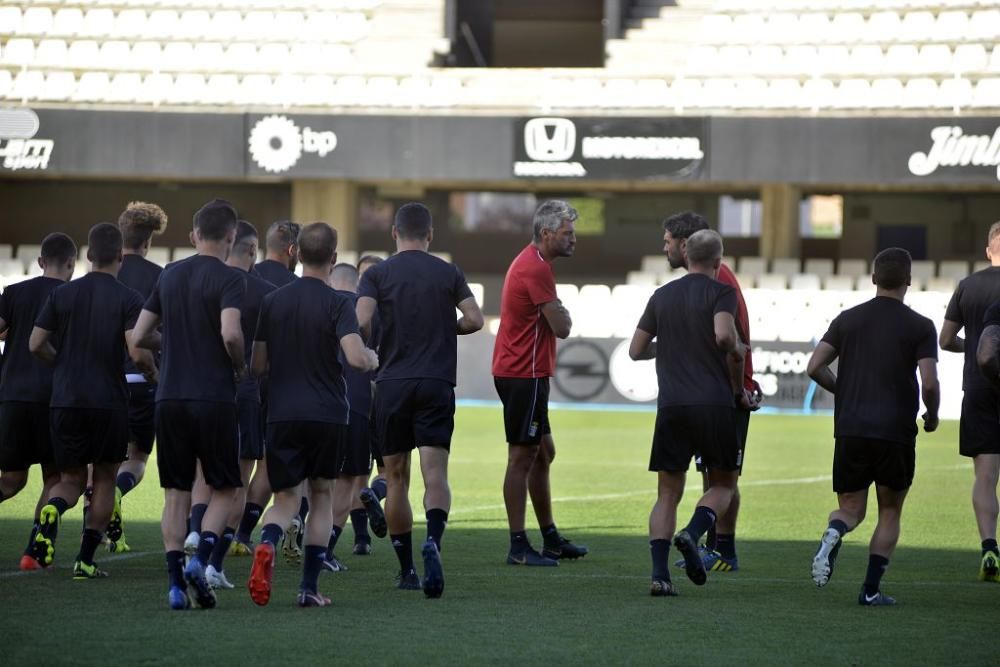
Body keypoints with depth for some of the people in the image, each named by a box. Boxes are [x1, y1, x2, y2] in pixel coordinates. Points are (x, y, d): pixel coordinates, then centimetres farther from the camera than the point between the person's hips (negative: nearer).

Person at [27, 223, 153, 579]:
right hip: (109, 401, -2)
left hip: (65, 400, 2)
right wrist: (154, 373, 6)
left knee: (71, 479, 13)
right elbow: (137, 352, -15)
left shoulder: (62, 294, 4)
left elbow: (35, 344, 4)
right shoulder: (128, 299, -6)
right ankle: (86, 560, 7)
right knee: (104, 477, 13)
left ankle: (52, 510, -22)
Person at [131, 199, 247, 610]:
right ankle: (200, 560, -14)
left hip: (170, 398, 4)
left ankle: (175, 582, 0)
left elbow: (140, 336, 12)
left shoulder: (169, 277, 11)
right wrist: (241, 367, -4)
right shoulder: (230, 280, -8)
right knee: (224, 489, 8)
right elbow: (231, 333, -23)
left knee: (176, 494, 8)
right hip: (215, 399, -4)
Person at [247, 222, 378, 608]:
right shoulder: (338, 304, -7)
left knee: (286, 496, 7)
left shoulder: (273, 301, 4)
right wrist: (373, 360, 4)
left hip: (282, 414, 2)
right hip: (328, 414, -2)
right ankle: (310, 587, 9)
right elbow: (356, 357, -19)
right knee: (322, 493, 13)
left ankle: (267, 543, -28)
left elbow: (258, 365, 6)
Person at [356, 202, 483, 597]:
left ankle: (406, 569, 13)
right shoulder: (448, 273, 5)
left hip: (392, 385, 0)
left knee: (396, 479, 10)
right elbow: (474, 319, -2)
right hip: (436, 384, 0)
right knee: (435, 472, -7)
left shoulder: (377, 274, 1)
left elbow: (361, 322, -12)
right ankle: (433, 542, -35)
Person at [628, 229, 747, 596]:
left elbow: (636, 350, 16)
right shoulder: (721, 293, -1)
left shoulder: (662, 296, 14)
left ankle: (659, 573, -7)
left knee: (668, 493, 7)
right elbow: (724, 336, -18)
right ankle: (692, 534, -16)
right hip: (714, 404, -3)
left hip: (672, 406, 3)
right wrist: (739, 384, -1)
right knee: (723, 484, 12)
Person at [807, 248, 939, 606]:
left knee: (850, 509, 12)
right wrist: (932, 415, 9)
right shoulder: (919, 327, -2)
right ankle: (871, 589, 4)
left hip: (850, 429, 2)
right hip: (896, 432, -2)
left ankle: (832, 535, -23)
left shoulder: (848, 319, 8)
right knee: (890, 511, 13)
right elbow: (929, 382, -11)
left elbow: (814, 368, 4)